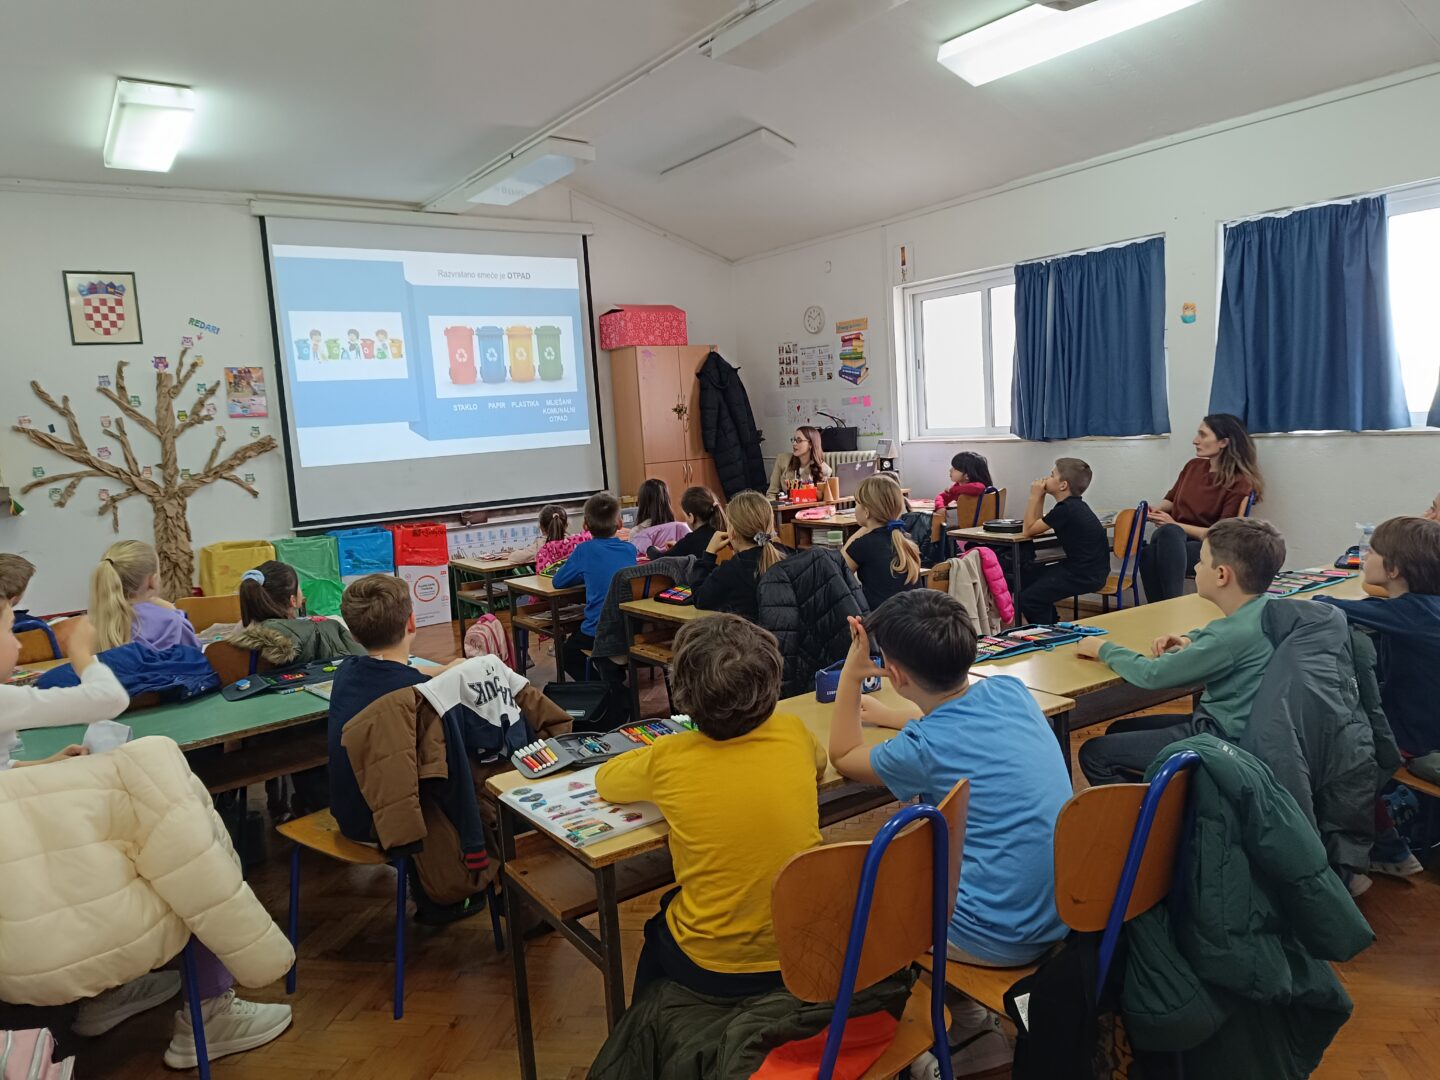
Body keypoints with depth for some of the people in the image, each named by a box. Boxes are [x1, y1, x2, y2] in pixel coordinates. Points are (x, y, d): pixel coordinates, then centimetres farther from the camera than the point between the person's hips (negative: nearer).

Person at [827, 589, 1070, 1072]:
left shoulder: (923, 749, -21)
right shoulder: (1011, 690, -5)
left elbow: (842, 757, 1)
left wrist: (852, 675, 3)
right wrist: (893, 718, 26)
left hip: (1004, 938, -6)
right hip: (1067, 909, 6)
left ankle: (968, 1023, 28)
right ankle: (968, 1019, 31)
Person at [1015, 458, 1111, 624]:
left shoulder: (1065, 509, -21)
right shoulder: (1073, 505, 9)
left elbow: (1029, 530, -13)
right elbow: (1038, 524, 13)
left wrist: (1035, 496, -8)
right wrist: (1041, 496, 5)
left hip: (1086, 576, -11)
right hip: (1090, 568, 11)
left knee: (1026, 598, -9)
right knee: (1029, 580, 23)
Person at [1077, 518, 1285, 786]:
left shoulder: (1234, 634, -28)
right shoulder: (1266, 609, 0)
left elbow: (1152, 675, -21)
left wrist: (1104, 649, -4)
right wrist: (1189, 640, 4)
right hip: (1238, 725, 10)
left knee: (1093, 754, -9)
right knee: (1117, 731, 21)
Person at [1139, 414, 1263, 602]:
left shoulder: (1240, 483, -5)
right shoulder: (1193, 466, 13)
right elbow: (1171, 499, 26)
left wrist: (1176, 525, -16)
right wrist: (1156, 509, 1)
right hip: (1173, 538, 5)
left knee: (1169, 533, -41)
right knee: (1150, 553, -37)